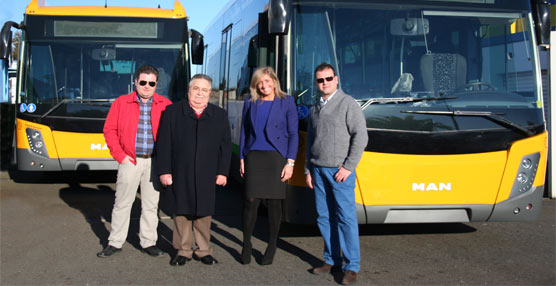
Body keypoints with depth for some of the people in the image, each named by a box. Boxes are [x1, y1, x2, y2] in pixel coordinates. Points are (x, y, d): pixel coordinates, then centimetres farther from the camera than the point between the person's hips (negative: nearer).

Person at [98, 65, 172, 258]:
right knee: (122, 203, 6)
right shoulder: (121, 103, 2)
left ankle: (148, 242, 19)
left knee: (151, 204, 8)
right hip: (130, 161, 0)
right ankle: (115, 242, 17)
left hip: (154, 162, 1)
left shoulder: (165, 105, 3)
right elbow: (109, 129, 2)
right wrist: (119, 154, -4)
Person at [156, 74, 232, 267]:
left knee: (204, 213, 5)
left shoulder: (219, 115, 9)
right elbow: (164, 144, 1)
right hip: (180, 175, -1)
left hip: (206, 176, 1)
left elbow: (226, 146, 7)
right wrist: (164, 171, -5)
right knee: (182, 212, 5)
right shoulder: (172, 112, 5)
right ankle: (183, 251, 16)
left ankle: (203, 250, 17)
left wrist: (222, 172, 0)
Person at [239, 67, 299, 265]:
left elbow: (293, 134, 0)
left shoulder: (286, 102, 2)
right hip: (254, 157, 2)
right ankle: (246, 245, 12)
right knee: (251, 201, -3)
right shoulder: (250, 102, 9)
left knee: (274, 202, 3)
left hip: (276, 157, -1)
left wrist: (290, 162, -6)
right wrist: (242, 158, 6)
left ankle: (271, 247, 17)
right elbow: (244, 131, 13)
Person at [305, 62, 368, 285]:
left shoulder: (348, 104, -4)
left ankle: (352, 267, 0)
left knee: (346, 217, -6)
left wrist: (348, 167, -13)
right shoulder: (315, 109, 16)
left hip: (340, 170, -6)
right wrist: (308, 170, 14)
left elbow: (360, 137, -9)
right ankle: (331, 260, 18)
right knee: (324, 217, 8)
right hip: (319, 170, 6)